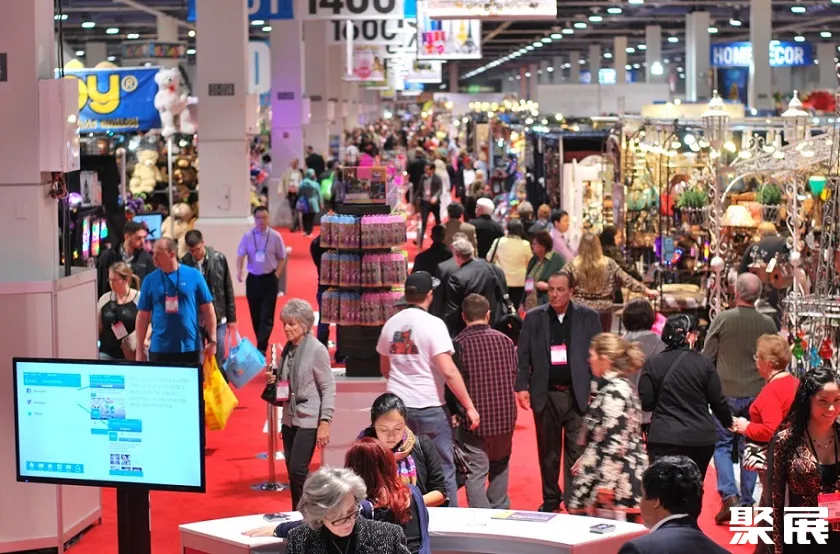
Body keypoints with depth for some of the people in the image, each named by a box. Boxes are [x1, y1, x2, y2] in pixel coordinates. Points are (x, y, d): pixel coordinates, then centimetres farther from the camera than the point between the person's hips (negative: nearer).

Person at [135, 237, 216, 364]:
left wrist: (212, 340, -3)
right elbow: (143, 316, 5)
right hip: (159, 349, 1)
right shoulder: (150, 280, 2)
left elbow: (207, 309, 2)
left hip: (190, 347, -1)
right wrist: (139, 350, 2)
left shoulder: (194, 275, -2)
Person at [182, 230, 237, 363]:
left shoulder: (219, 259, -6)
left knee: (218, 356, 7)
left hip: (218, 318, 1)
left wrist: (231, 317, 5)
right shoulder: (184, 263, -11)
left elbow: (228, 289, 2)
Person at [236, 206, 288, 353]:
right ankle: (261, 345, 22)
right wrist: (239, 271, -25)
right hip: (253, 279, 2)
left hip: (270, 279, -2)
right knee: (255, 315, 9)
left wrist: (276, 276, -5)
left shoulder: (275, 237, -3)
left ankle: (261, 348, -9)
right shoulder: (248, 236, -1)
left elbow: (282, 259, 5)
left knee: (267, 317, -6)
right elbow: (241, 256, -7)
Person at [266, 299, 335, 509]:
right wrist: (274, 380, -1)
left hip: (309, 419, -7)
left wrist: (325, 422, -17)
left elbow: (329, 387, -11)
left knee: (298, 469, -12)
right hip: (289, 418, 7)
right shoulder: (288, 349, 9)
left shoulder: (317, 350, -11)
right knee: (292, 471, 8)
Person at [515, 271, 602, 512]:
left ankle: (574, 500, 2)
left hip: (578, 395, -1)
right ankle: (550, 499, 22)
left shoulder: (588, 317, 2)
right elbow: (522, 355, 4)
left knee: (577, 450, -4)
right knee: (548, 451, 10)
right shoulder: (533, 318, 5)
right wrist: (521, 386, -6)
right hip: (545, 395, 1)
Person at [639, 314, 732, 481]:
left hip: (665, 439, -2)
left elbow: (645, 403, -4)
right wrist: (729, 422, 23)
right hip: (701, 439, 2)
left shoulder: (653, 364, -3)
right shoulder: (704, 363, -2)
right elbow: (718, 401, 3)